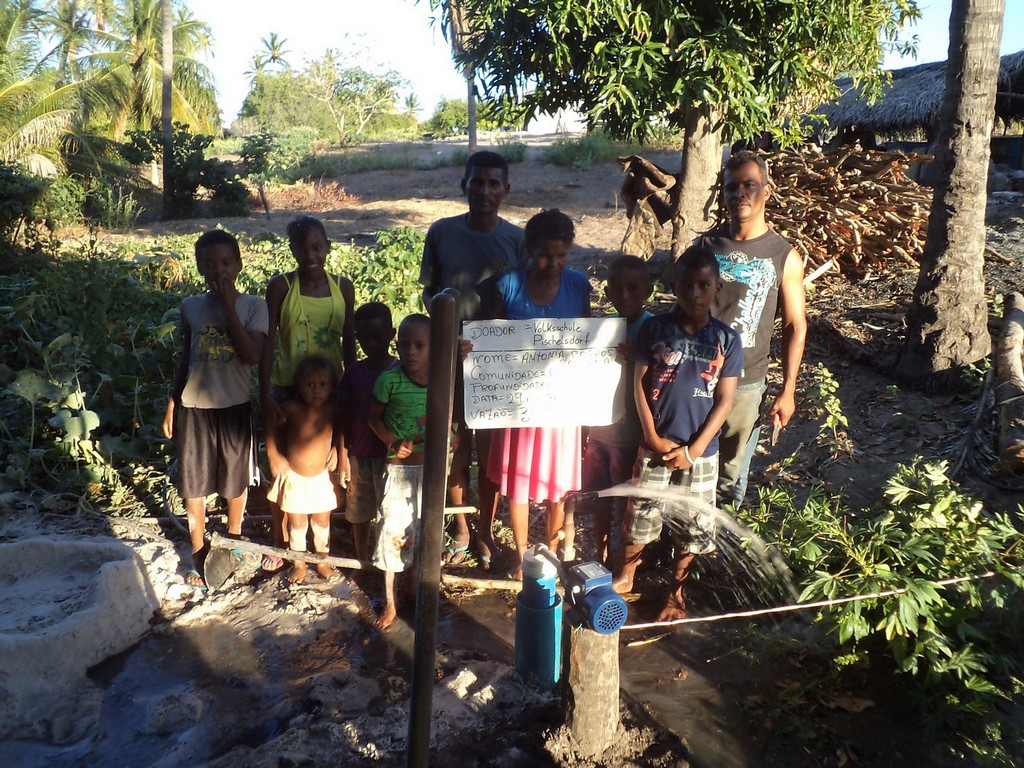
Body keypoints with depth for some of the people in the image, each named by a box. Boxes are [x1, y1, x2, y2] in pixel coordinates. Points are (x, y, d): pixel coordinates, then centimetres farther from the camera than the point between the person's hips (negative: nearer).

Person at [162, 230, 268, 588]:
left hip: (235, 405, -1)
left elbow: (253, 354, -21)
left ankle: (234, 535, 41)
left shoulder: (253, 306, -7)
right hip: (194, 406, 2)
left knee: (237, 477, 15)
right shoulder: (190, 307, 1)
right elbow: (185, 359, 10)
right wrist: (172, 403, 8)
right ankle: (199, 553, 26)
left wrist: (229, 307, -21)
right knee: (194, 483, 8)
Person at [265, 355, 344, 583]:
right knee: (297, 523, 10)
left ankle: (322, 562, 32)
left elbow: (340, 430, 10)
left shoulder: (333, 410, -13)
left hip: (321, 477, 1)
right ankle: (299, 564, 28)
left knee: (322, 522, 15)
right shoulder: (291, 408, -18)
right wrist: (273, 455, -5)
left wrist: (336, 448, -3)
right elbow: (272, 428, -1)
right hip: (294, 477, -1)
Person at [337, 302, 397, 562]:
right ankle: (362, 563, 33)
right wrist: (343, 457, 4)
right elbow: (345, 418, 4)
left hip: (391, 456, -3)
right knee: (359, 516, 15)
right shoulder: (353, 373, 1)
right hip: (359, 457, 3)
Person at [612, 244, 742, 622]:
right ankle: (626, 572, 36)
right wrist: (654, 439, -8)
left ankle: (676, 593, 32)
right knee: (641, 513, 10)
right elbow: (639, 383, -2)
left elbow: (725, 400, -5)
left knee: (691, 526, 11)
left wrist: (693, 450, -10)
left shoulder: (726, 339, -5)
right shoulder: (655, 328, -5)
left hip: (700, 452, 0)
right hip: (655, 445, 0)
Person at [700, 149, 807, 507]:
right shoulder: (706, 245, 2)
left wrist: (787, 392, -4)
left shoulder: (784, 256, -4)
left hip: (745, 382, -2)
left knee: (732, 473, 10)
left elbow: (795, 326, -1)